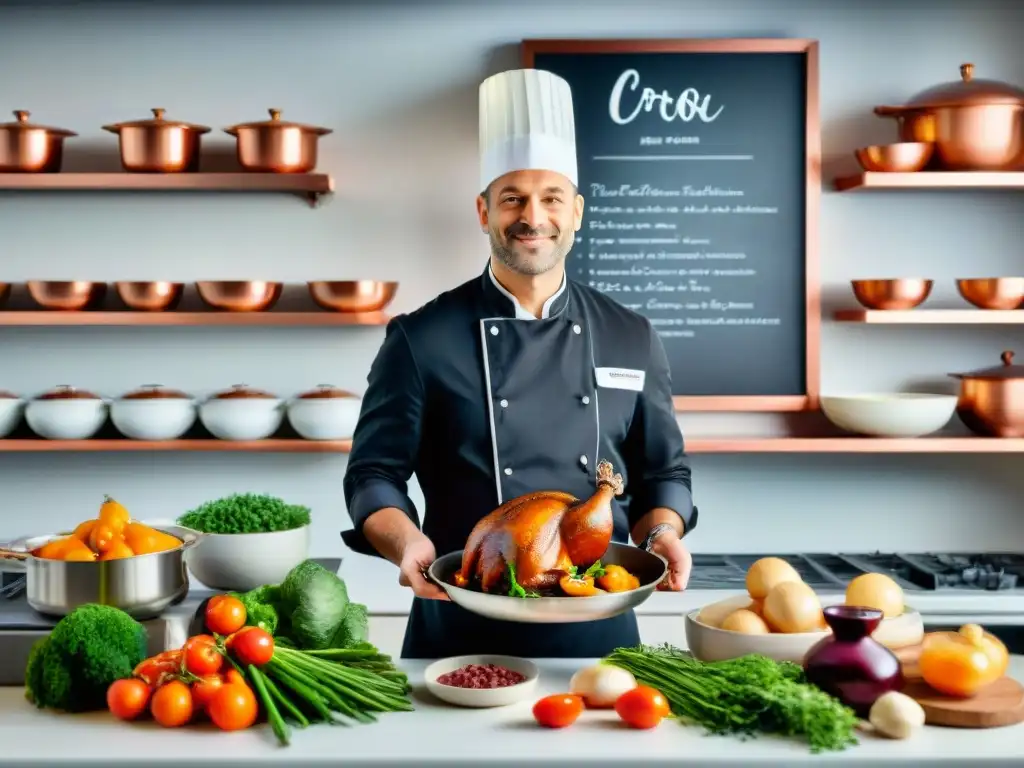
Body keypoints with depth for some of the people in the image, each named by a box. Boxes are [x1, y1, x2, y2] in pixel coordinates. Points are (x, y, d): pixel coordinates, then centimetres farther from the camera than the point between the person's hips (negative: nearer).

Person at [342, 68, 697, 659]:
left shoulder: (632, 339, 4)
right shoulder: (422, 339, -5)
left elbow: (663, 472, 10)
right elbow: (374, 475, -3)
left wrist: (661, 534, -9)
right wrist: (408, 542, -21)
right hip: (462, 632, -2)